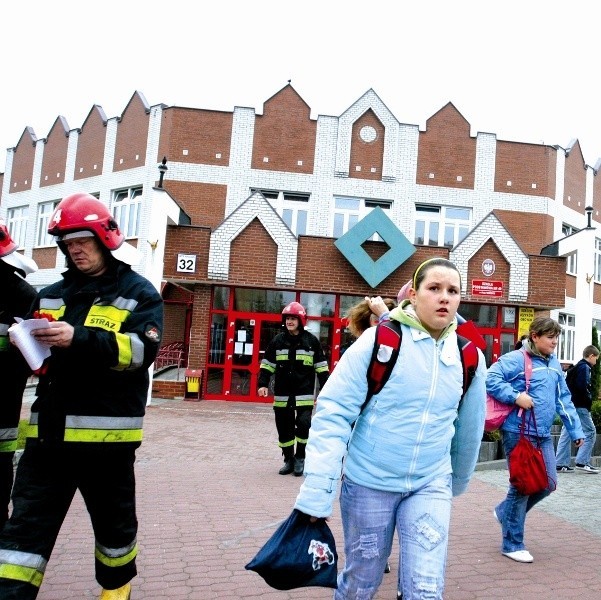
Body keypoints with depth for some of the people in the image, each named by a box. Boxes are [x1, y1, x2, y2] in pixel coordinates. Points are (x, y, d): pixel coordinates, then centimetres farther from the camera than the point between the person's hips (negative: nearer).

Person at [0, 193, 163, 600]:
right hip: (48, 430, 4)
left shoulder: (139, 293, -1)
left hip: (106, 432, -3)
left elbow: (141, 351, -16)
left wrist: (80, 339, -28)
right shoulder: (52, 295, 15)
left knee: (114, 520, 15)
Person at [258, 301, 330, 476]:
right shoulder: (277, 341, 5)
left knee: (304, 425, -11)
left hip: (304, 394, -2)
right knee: (284, 429, 7)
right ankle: (288, 459, 23)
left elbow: (321, 367, 4)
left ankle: (300, 457, 10)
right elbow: (267, 364, 8)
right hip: (282, 394, 3)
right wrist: (263, 384, -3)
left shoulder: (311, 341, 0)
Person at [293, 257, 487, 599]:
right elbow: (333, 413, -15)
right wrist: (316, 495, -19)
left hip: (431, 485, 3)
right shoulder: (378, 339, -14)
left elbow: (470, 427, 13)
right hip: (368, 482, -2)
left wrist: (458, 481, 23)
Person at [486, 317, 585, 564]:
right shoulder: (516, 359, -12)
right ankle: (512, 544, 16)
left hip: (544, 435, 8)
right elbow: (491, 379, -20)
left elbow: (563, 400, 16)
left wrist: (576, 430, 13)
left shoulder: (554, 363, 12)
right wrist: (516, 397, -25)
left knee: (548, 483, 10)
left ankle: (505, 512, 32)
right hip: (518, 432, -8)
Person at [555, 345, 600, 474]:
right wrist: (589, 398, -6)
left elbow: (567, 384, 19)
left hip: (571, 404, 9)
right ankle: (582, 462, -3)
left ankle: (560, 464, 8)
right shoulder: (585, 367, -9)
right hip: (580, 406, -9)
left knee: (566, 433, 7)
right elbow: (582, 386, -21)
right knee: (590, 432, -1)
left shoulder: (576, 367, 19)